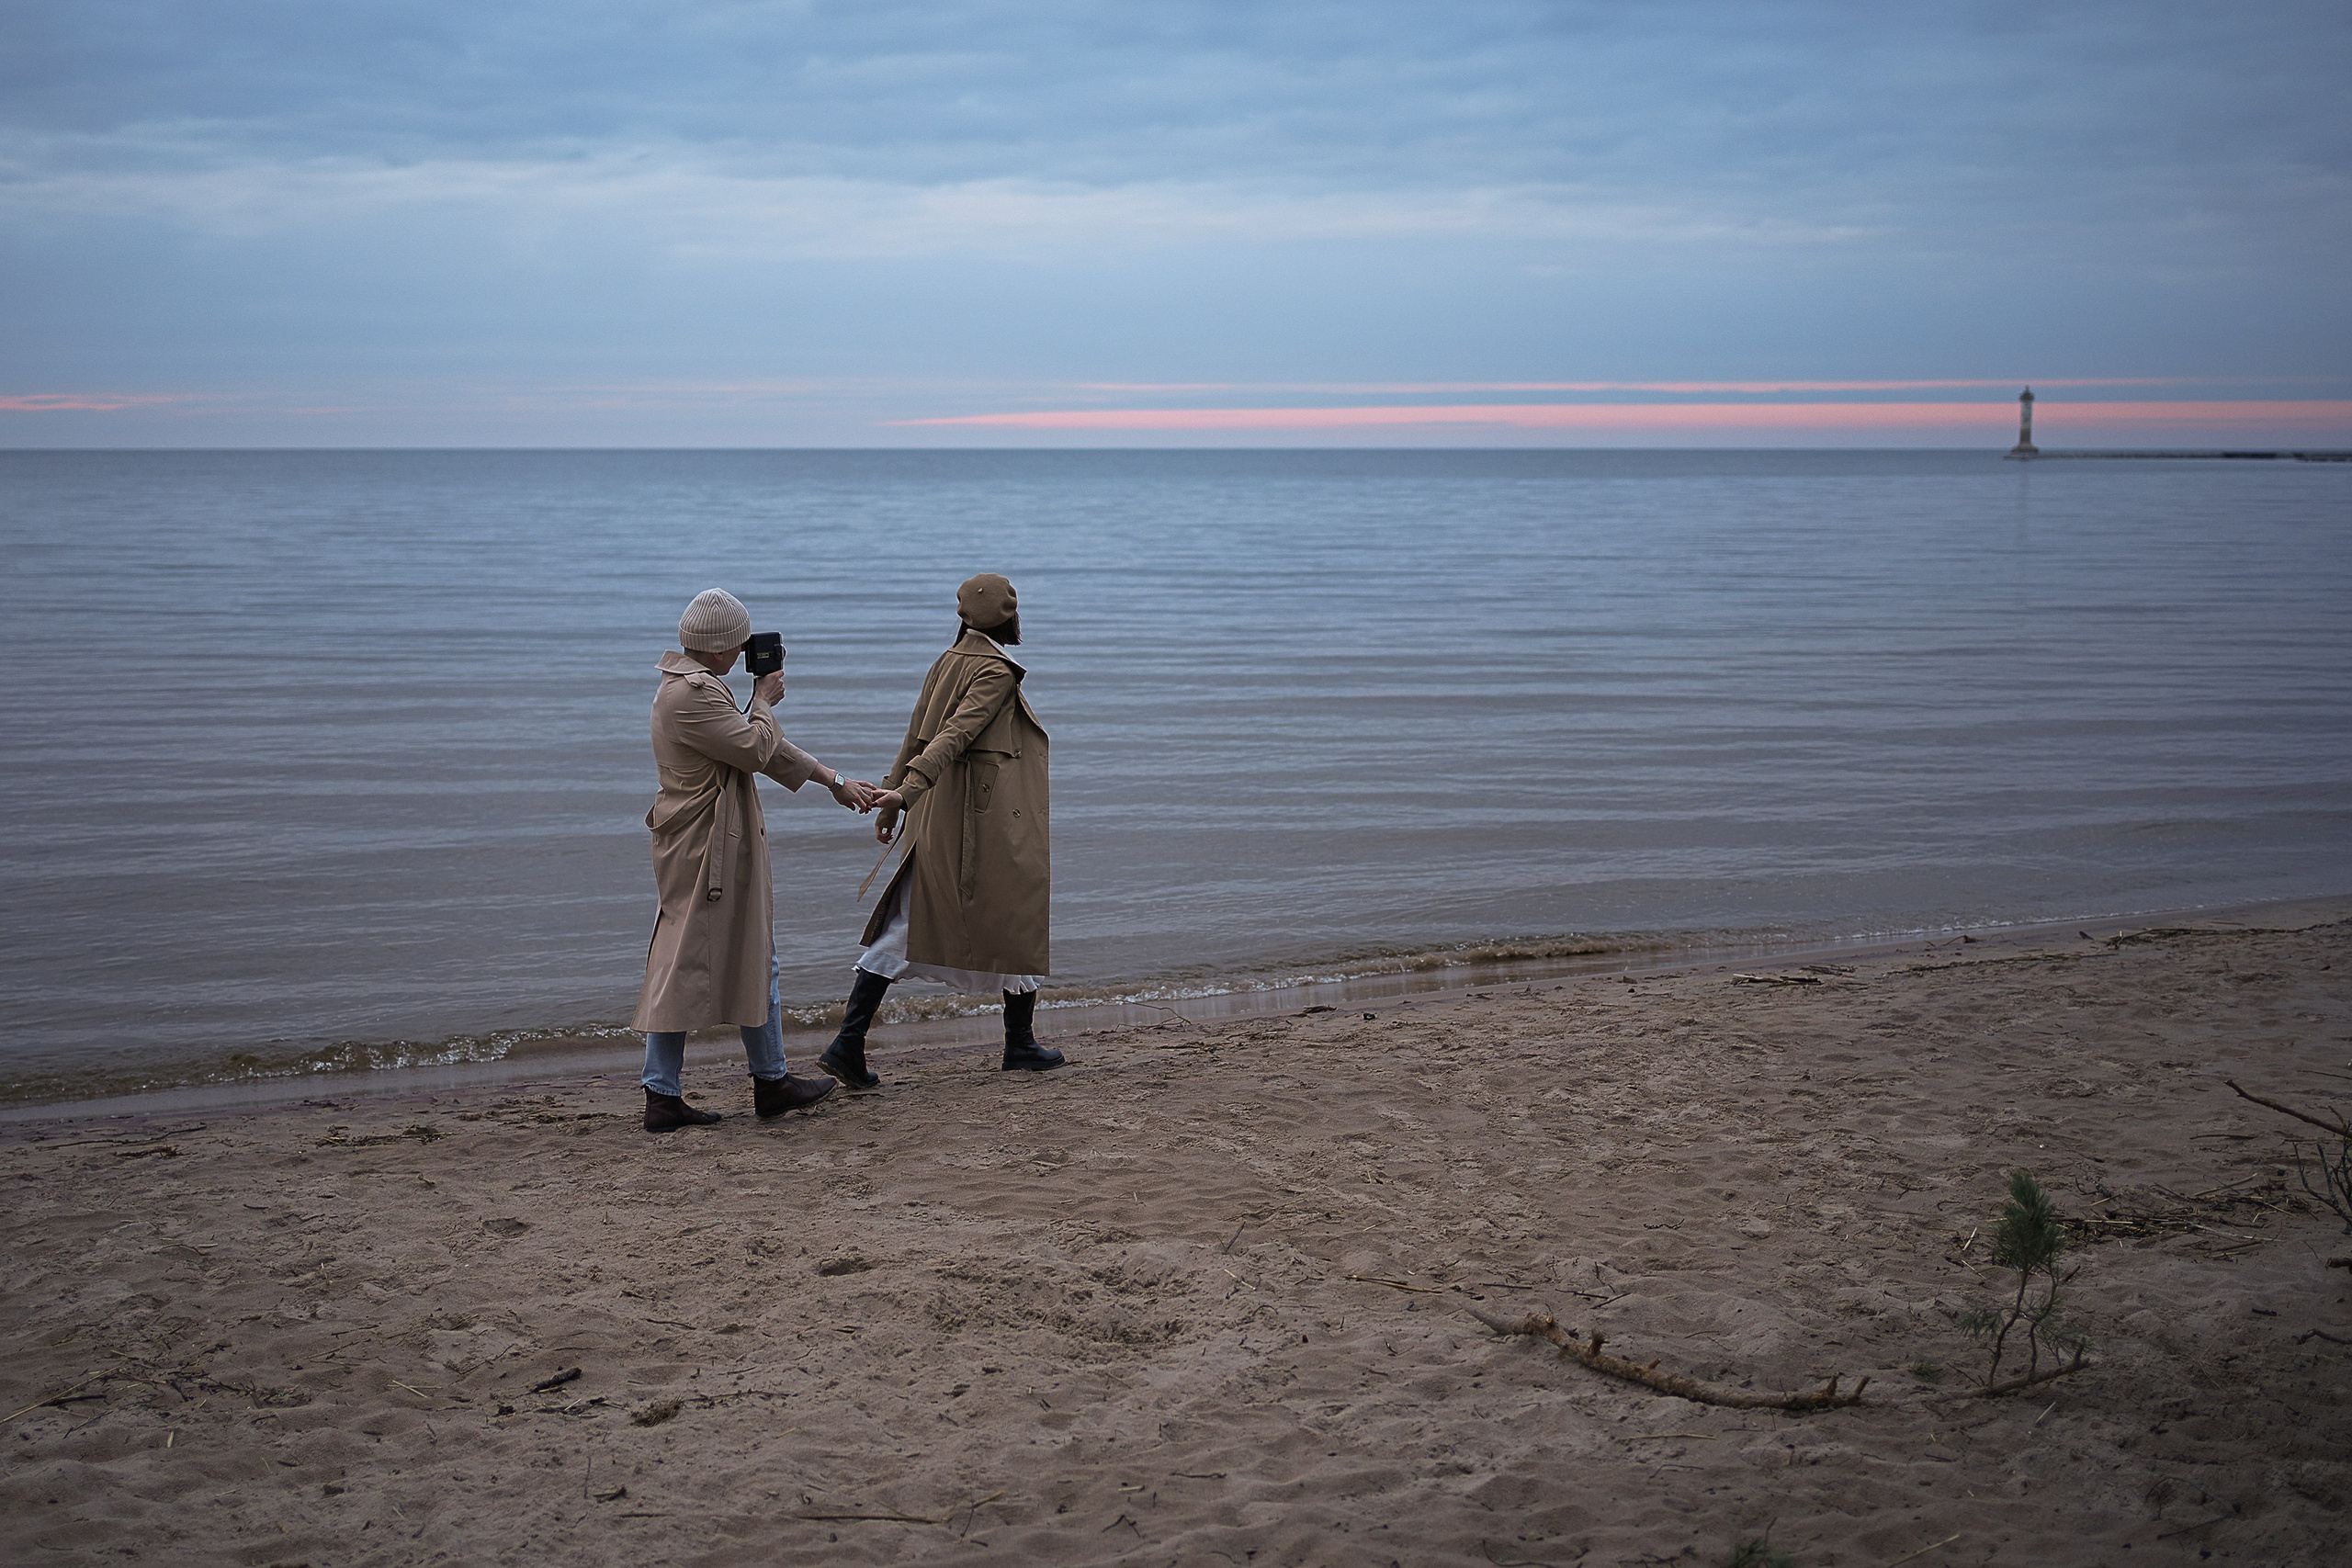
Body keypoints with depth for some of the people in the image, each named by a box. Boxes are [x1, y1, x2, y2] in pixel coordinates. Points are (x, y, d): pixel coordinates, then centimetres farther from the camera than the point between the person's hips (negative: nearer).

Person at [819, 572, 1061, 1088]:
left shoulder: (946, 663, 11)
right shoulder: (997, 672, -13)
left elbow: (915, 736, 14)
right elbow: (956, 735, -24)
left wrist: (891, 801, 19)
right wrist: (908, 791, -32)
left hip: (937, 813, 7)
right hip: (990, 816, -7)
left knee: (905, 926, 5)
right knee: (1021, 920, 10)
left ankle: (848, 1044, -2)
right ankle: (1021, 1045, 19)